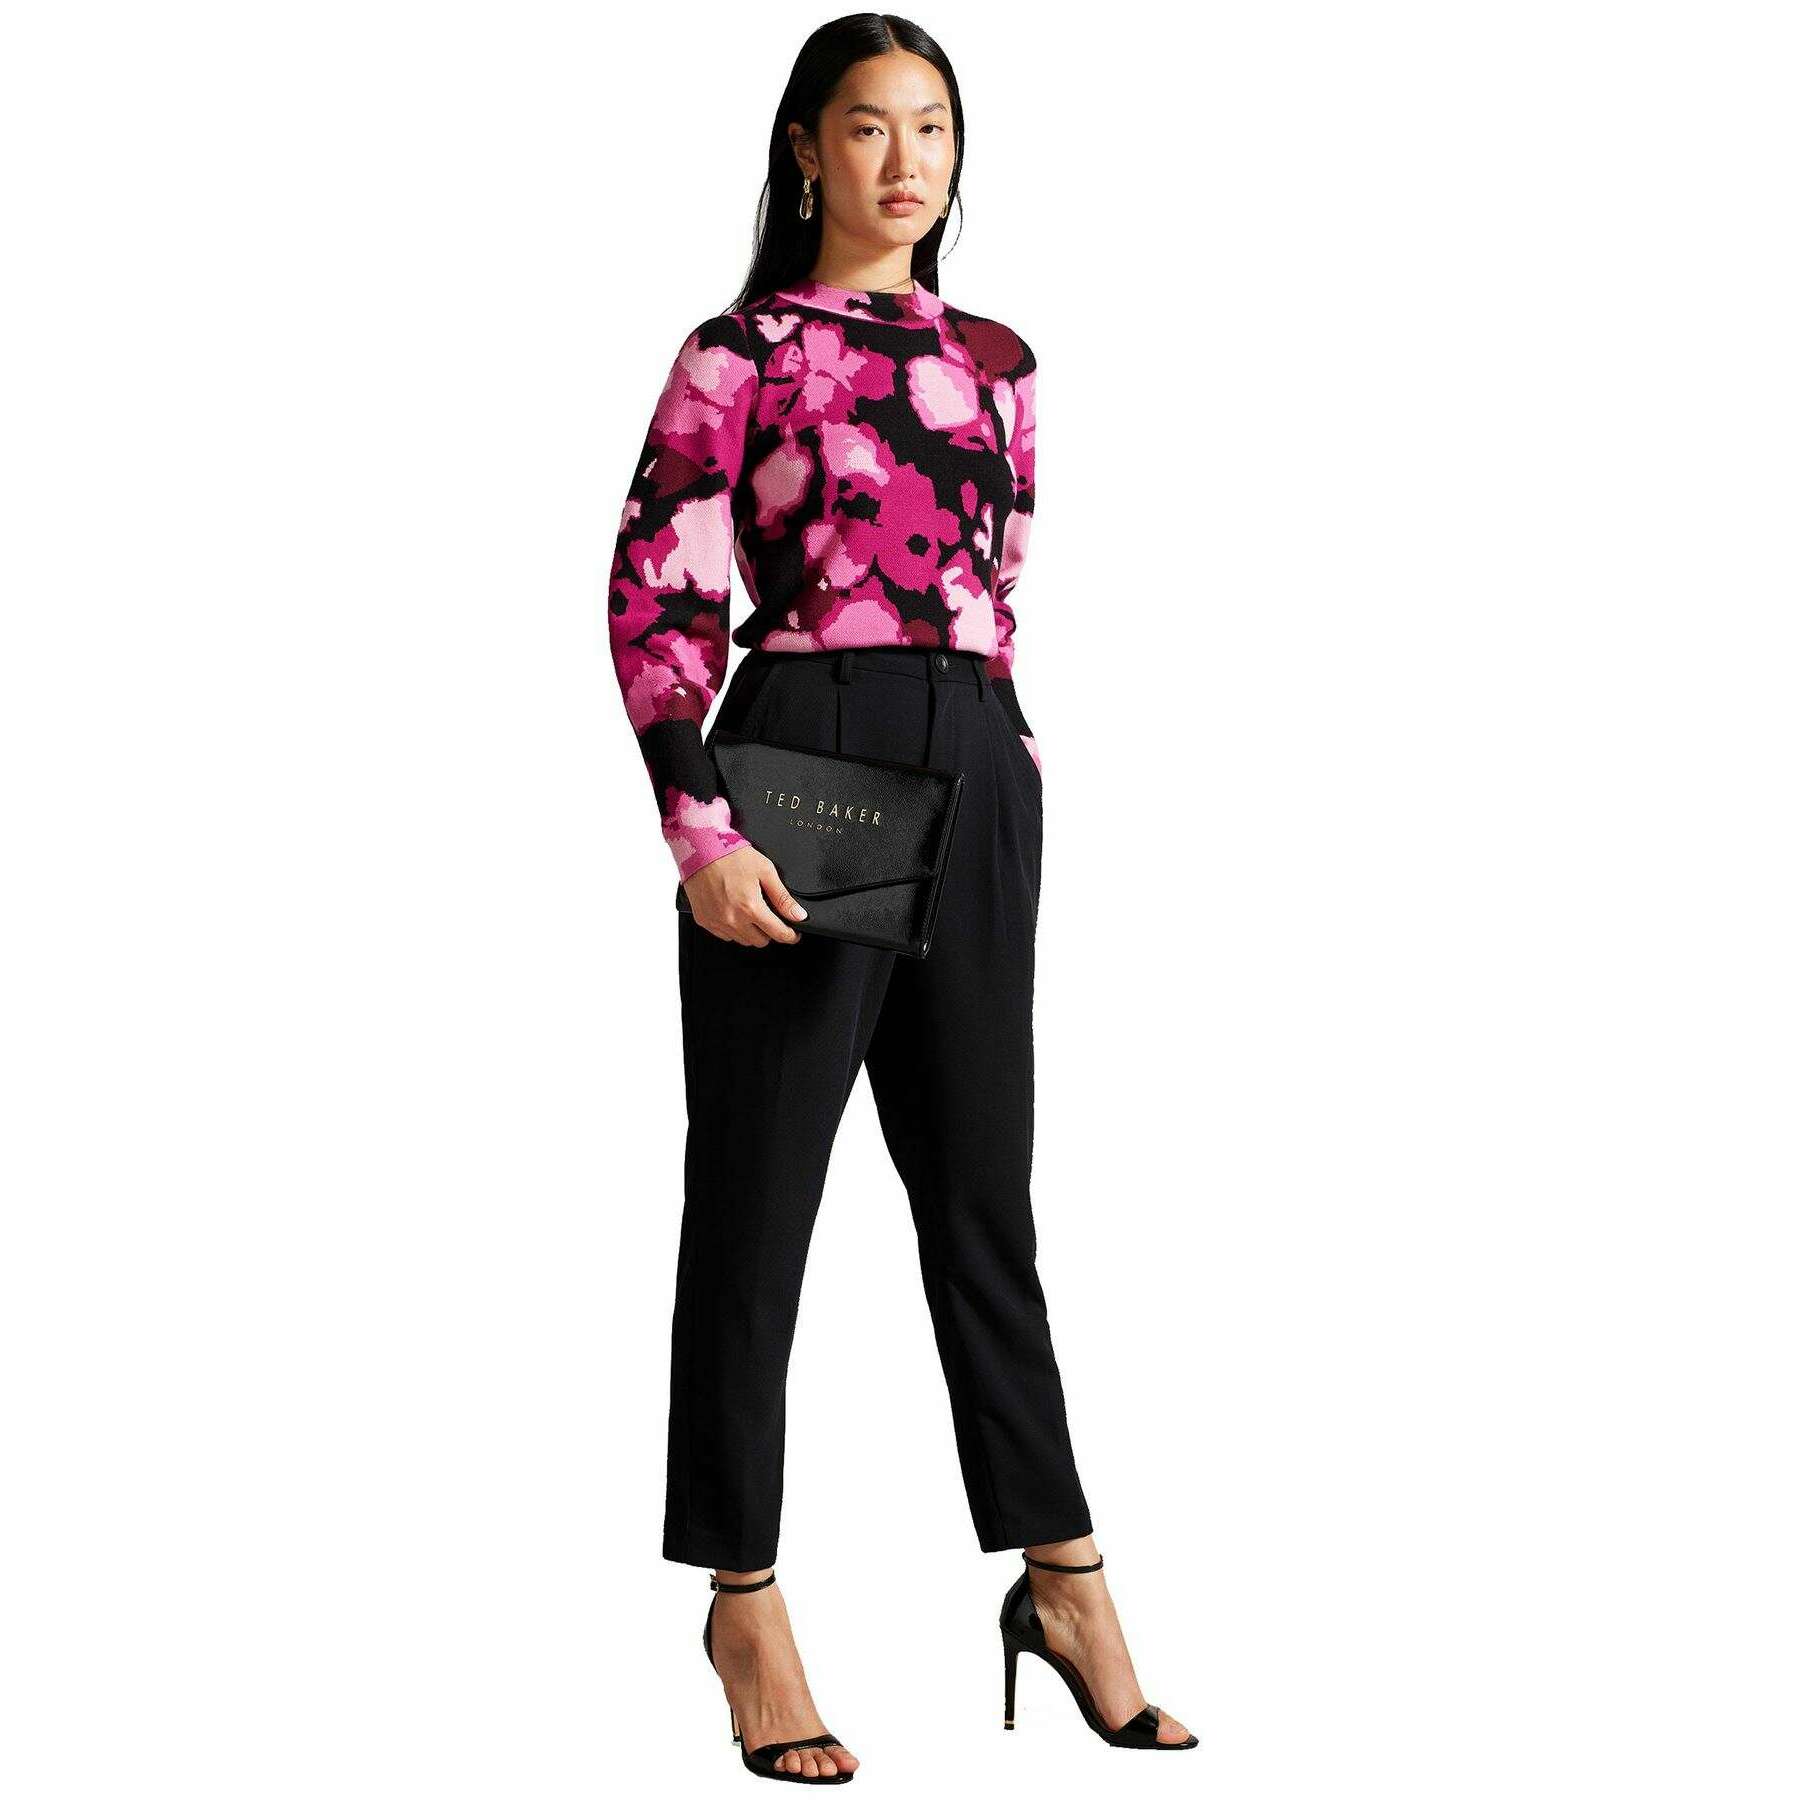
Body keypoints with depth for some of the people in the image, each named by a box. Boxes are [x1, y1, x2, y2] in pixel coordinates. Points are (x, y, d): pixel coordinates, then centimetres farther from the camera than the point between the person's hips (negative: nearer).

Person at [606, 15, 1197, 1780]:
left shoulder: (993, 361, 14)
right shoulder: (740, 353, -3)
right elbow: (659, 602, -8)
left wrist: (1024, 773, 15)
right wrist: (700, 831, -15)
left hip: (976, 776, 5)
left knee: (983, 1189, 12)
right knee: (759, 1192, 4)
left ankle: (1065, 1580, 20)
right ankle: (747, 1607, 14)